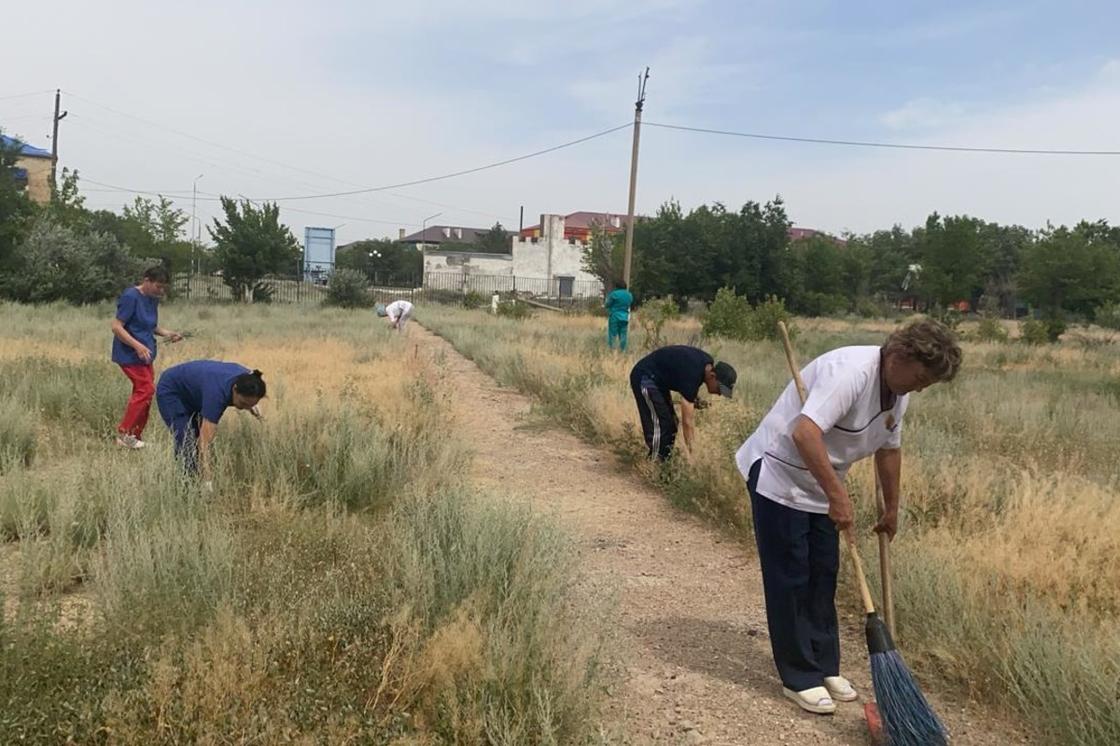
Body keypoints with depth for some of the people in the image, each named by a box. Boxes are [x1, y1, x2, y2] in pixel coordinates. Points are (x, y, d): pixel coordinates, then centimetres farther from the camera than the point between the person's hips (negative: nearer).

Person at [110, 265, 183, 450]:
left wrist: (168, 333, 2)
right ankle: (124, 433, -5)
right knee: (146, 389, -14)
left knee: (142, 392, 8)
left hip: (145, 355, 8)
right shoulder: (130, 297, -16)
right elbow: (116, 327, -18)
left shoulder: (153, 299, 8)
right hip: (130, 355, -8)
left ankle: (134, 437, 16)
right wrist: (138, 346, -27)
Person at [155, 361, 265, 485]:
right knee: (187, 445, -16)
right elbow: (205, 441, -45)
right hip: (171, 391, -7)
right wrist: (207, 481, -51)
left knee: (199, 440, 3)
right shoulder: (218, 391, -42)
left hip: (193, 394, 7)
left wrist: (251, 407, -12)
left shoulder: (245, 379, -23)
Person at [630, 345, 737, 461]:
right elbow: (686, 421, -29)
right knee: (658, 426, -15)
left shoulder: (708, 363, -6)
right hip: (644, 377, -10)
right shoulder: (691, 376, -31)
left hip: (658, 378, 10)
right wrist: (691, 454, -26)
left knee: (670, 424, 9)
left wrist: (693, 399, 2)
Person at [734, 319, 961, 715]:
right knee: (789, 580, -2)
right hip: (778, 477, -9)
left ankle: (824, 667, 25)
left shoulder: (898, 390, 2)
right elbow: (805, 433, -40)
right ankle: (800, 678, 9)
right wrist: (837, 495, -39)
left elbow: (889, 449, 16)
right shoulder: (850, 371, -29)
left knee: (822, 576, 13)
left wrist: (891, 508, 23)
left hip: (819, 485, 9)